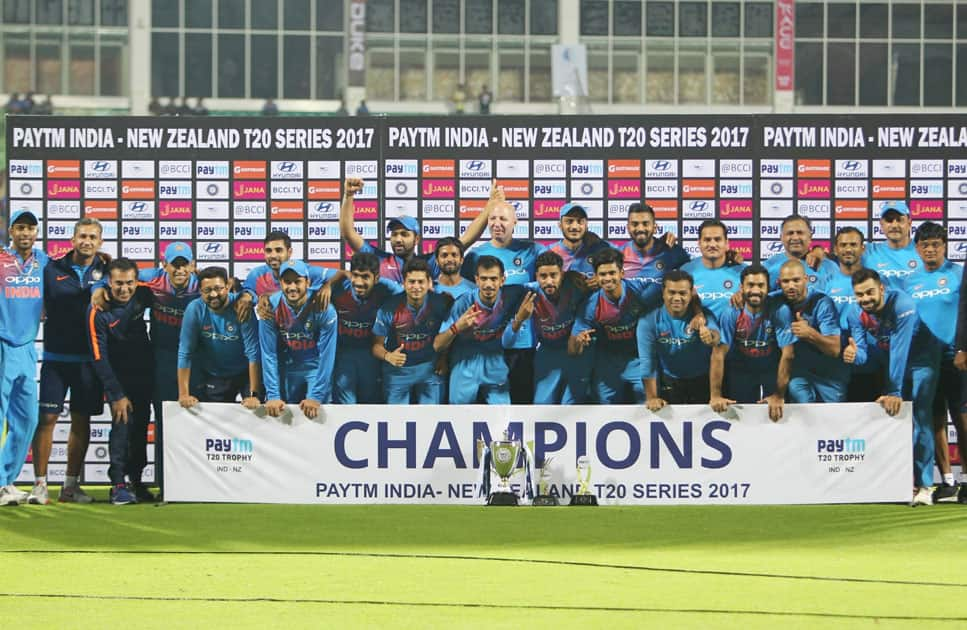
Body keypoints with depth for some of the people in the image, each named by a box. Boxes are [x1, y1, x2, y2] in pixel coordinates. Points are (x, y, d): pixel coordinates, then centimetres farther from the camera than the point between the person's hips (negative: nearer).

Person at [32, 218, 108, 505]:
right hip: (56, 355, -2)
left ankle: (71, 485, 15)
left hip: (89, 359, 2)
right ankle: (40, 484, -3)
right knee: (47, 417, -6)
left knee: (82, 420, 7)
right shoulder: (53, 270, 3)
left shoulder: (106, 272, 6)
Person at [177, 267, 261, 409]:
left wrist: (254, 395, -29)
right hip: (212, 377, 2)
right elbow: (185, 353, -15)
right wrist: (184, 394, -20)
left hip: (244, 374, -2)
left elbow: (253, 353, -24)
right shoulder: (195, 309, -16)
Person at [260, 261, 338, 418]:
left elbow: (326, 355, -19)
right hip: (286, 369, 1)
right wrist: (273, 396, -20)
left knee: (318, 414, 3)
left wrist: (316, 396, -23)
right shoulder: (270, 308, -17)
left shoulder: (324, 309, -21)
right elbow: (268, 354, -15)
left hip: (316, 368, -1)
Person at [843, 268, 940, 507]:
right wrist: (855, 355, -39)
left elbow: (899, 351, -34)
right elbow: (864, 352, -14)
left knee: (919, 417, -17)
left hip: (919, 359, -6)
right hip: (888, 363, 6)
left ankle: (923, 485, -18)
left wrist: (895, 392, -36)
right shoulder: (855, 314, -13)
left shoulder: (903, 305, -32)